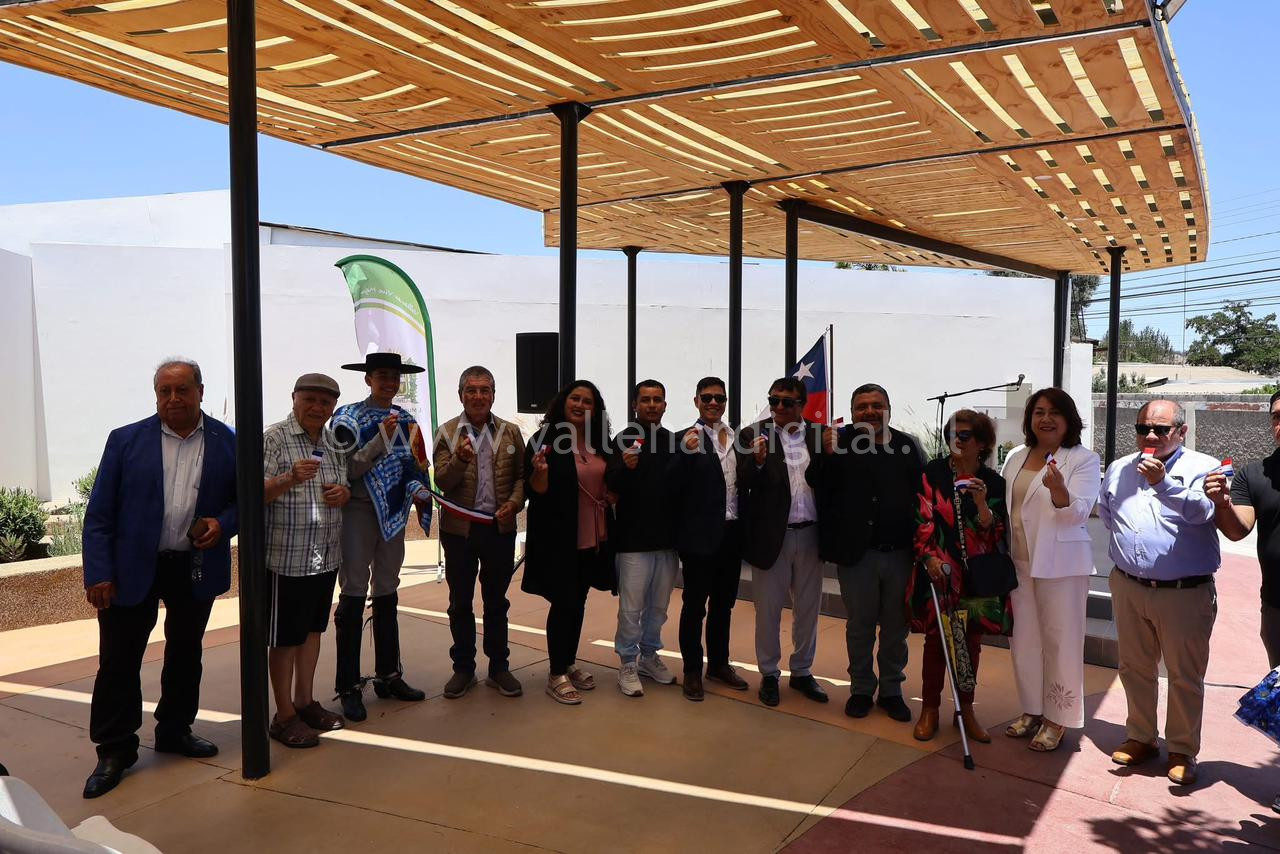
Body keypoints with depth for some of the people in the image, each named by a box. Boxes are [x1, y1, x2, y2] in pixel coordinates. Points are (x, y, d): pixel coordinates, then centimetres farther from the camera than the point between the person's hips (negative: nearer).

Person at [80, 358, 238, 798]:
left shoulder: (227, 443, -1)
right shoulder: (126, 440, -3)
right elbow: (99, 513, -3)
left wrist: (223, 523, -14)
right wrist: (99, 574, -10)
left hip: (197, 569, 2)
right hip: (133, 568, -1)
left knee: (185, 655, 16)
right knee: (119, 661, 4)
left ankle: (175, 730, 35)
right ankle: (115, 750, 20)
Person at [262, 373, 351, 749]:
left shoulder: (334, 443, 10)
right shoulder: (274, 438, -10)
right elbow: (256, 494, -16)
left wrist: (343, 492, -2)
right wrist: (289, 479, -33)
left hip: (326, 555, 7)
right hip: (286, 556, -7)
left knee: (312, 629, 17)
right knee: (284, 637, 4)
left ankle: (305, 701, 31)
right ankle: (284, 716, 16)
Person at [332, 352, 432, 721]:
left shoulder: (405, 419, 9)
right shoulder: (349, 417, -6)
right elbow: (347, 470, -15)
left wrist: (419, 492, -5)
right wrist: (381, 438, -23)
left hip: (393, 513, 5)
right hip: (358, 513, -5)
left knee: (387, 593, 13)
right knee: (353, 594, -4)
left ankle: (388, 676, 24)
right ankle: (349, 688, 3)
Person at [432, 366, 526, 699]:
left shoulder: (510, 432, 4)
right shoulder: (447, 432, -2)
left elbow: (521, 475, 7)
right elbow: (442, 482, -9)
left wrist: (514, 503, -12)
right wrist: (461, 459, -28)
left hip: (500, 528, 1)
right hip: (460, 528, -1)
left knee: (496, 602, 12)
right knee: (460, 603, 9)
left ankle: (499, 668, 24)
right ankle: (463, 669, 23)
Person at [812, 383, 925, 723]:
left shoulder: (908, 446, 0)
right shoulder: (841, 443, -6)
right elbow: (823, 492, -8)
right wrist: (828, 456, -22)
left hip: (901, 552, 2)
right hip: (857, 552, -1)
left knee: (896, 627, 14)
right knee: (859, 625, 13)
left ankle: (891, 690, 31)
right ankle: (861, 688, 29)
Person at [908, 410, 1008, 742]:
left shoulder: (993, 483, 2)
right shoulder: (933, 473, -2)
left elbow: (994, 533, -3)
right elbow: (923, 518, -4)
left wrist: (981, 502, -19)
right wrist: (929, 557, -13)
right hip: (939, 571, -2)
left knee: (972, 640, 10)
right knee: (936, 638, 2)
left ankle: (966, 709, 23)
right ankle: (929, 709, 14)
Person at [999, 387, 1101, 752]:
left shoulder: (1084, 460, -7)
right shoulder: (1016, 457, 10)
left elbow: (1078, 512, -19)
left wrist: (1058, 489, -37)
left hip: (1060, 564, -6)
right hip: (1018, 562, 6)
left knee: (1059, 640, 3)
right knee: (1023, 638, 13)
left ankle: (1057, 719, 16)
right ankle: (1032, 709, 29)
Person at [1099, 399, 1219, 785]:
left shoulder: (1202, 467, -5)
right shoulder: (1119, 469, 9)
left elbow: (1200, 510, -22)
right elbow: (1105, 511, 23)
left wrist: (1163, 484, -35)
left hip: (1185, 593, -4)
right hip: (1128, 588, 5)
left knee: (1185, 676, 6)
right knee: (1135, 669, 15)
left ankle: (1182, 751, 21)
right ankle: (1140, 738, 30)